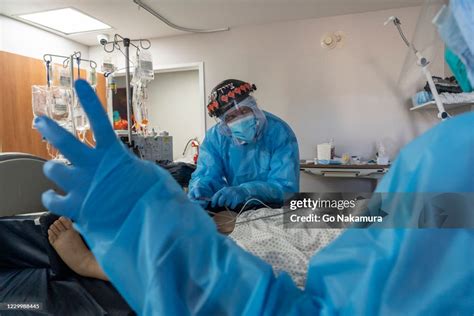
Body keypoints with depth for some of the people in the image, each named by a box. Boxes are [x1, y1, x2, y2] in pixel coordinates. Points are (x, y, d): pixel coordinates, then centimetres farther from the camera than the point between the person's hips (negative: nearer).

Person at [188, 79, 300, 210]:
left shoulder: (280, 132, -16)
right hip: (234, 209, 3)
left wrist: (244, 192, -37)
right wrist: (199, 188, -29)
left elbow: (287, 187, -22)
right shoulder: (215, 137, -5)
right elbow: (207, 175, -6)